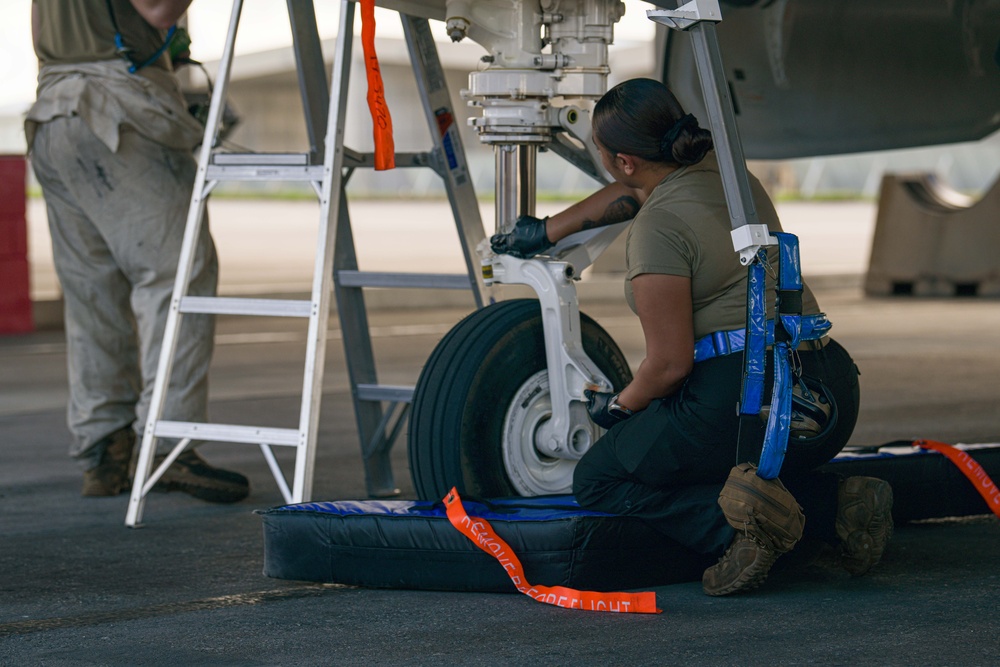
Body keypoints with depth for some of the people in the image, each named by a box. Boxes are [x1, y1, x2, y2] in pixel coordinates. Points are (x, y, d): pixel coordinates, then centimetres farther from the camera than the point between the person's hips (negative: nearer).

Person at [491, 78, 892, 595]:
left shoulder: (657, 230, -13)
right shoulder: (723, 173, 12)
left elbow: (670, 363, -13)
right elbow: (637, 191, 33)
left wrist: (617, 408, 7)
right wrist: (547, 231, 45)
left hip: (745, 402, -8)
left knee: (597, 482, 11)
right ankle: (835, 503, 8)